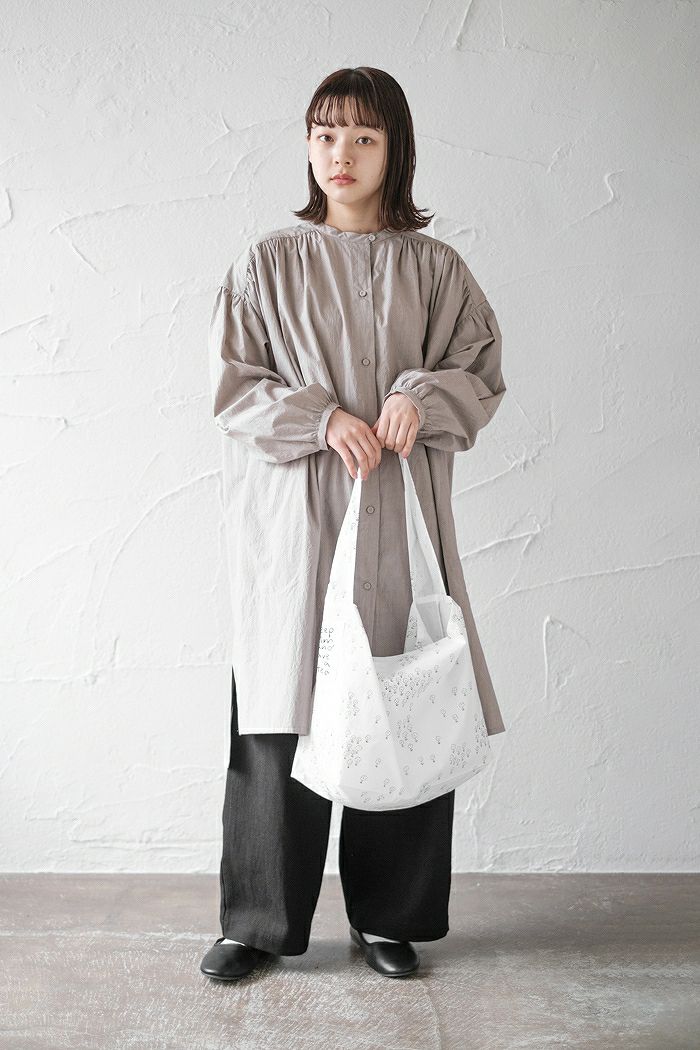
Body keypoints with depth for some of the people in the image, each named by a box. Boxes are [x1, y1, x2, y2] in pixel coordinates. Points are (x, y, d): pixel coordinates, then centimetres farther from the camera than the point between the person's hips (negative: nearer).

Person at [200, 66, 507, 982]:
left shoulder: (434, 268, 9)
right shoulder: (269, 263, 6)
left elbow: (481, 372, 7)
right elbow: (232, 382, 2)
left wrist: (420, 397, -13)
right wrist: (321, 419, -13)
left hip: (400, 515, 1)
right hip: (290, 518, -1)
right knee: (281, 716, 0)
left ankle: (389, 916, 20)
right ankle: (259, 923, 16)